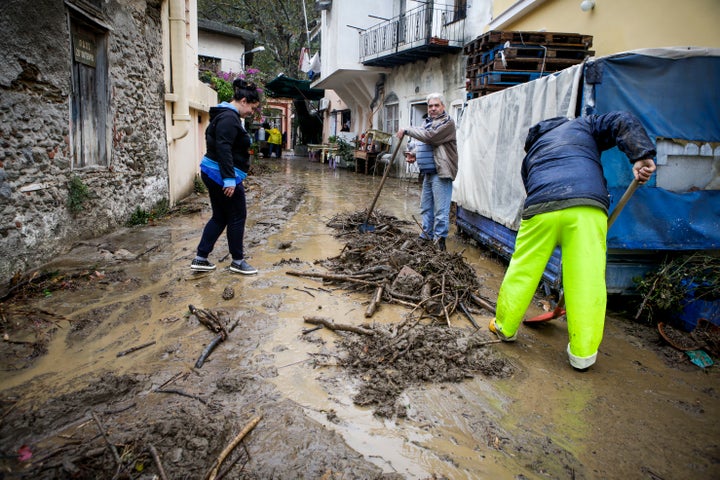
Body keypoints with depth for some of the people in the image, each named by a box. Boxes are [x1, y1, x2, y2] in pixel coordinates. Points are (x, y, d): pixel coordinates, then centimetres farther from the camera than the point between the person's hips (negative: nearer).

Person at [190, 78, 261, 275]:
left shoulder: (228, 115, 17)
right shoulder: (229, 118, -17)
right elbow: (223, 149, -25)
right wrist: (229, 179, -27)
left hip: (213, 174, 11)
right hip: (222, 175, -11)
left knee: (220, 217, 15)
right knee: (237, 216, 1)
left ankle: (200, 258, 19)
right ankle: (237, 261, 13)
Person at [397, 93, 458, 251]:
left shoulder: (447, 122, -8)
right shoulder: (427, 122, 20)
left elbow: (429, 137, -22)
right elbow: (420, 142, 26)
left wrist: (407, 130, -15)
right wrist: (412, 153, 4)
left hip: (440, 173, -9)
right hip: (428, 172, 9)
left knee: (440, 210, -8)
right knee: (426, 207, 16)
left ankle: (440, 240, -3)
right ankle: (426, 235, 26)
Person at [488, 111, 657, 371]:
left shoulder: (531, 154, 36)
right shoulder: (583, 124, 31)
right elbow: (623, 122, 13)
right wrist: (642, 156, 0)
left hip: (540, 209, 2)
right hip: (587, 208, -2)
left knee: (522, 271, 14)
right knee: (587, 281, 3)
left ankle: (504, 327, 30)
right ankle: (583, 353, 10)